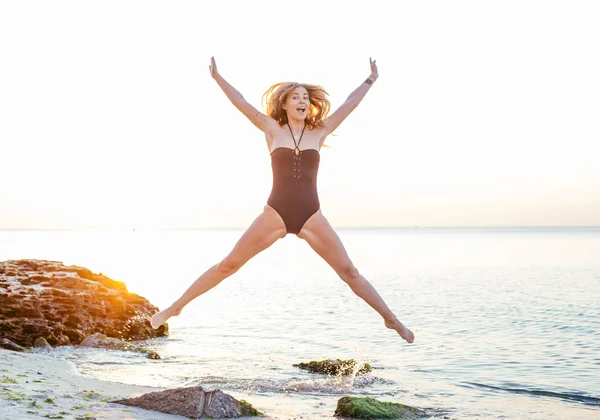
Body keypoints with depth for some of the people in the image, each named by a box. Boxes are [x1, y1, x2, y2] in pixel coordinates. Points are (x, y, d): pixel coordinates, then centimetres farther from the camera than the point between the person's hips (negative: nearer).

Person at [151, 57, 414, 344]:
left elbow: (349, 105, 13)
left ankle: (391, 319, 14)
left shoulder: (318, 133, 9)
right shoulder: (273, 130, 6)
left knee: (349, 272, 3)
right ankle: (175, 308, 9)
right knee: (228, 265, 0)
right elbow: (241, 103, 1)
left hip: (312, 218, 1)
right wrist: (217, 77, -3)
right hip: (274, 215, -1)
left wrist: (371, 80, 17)